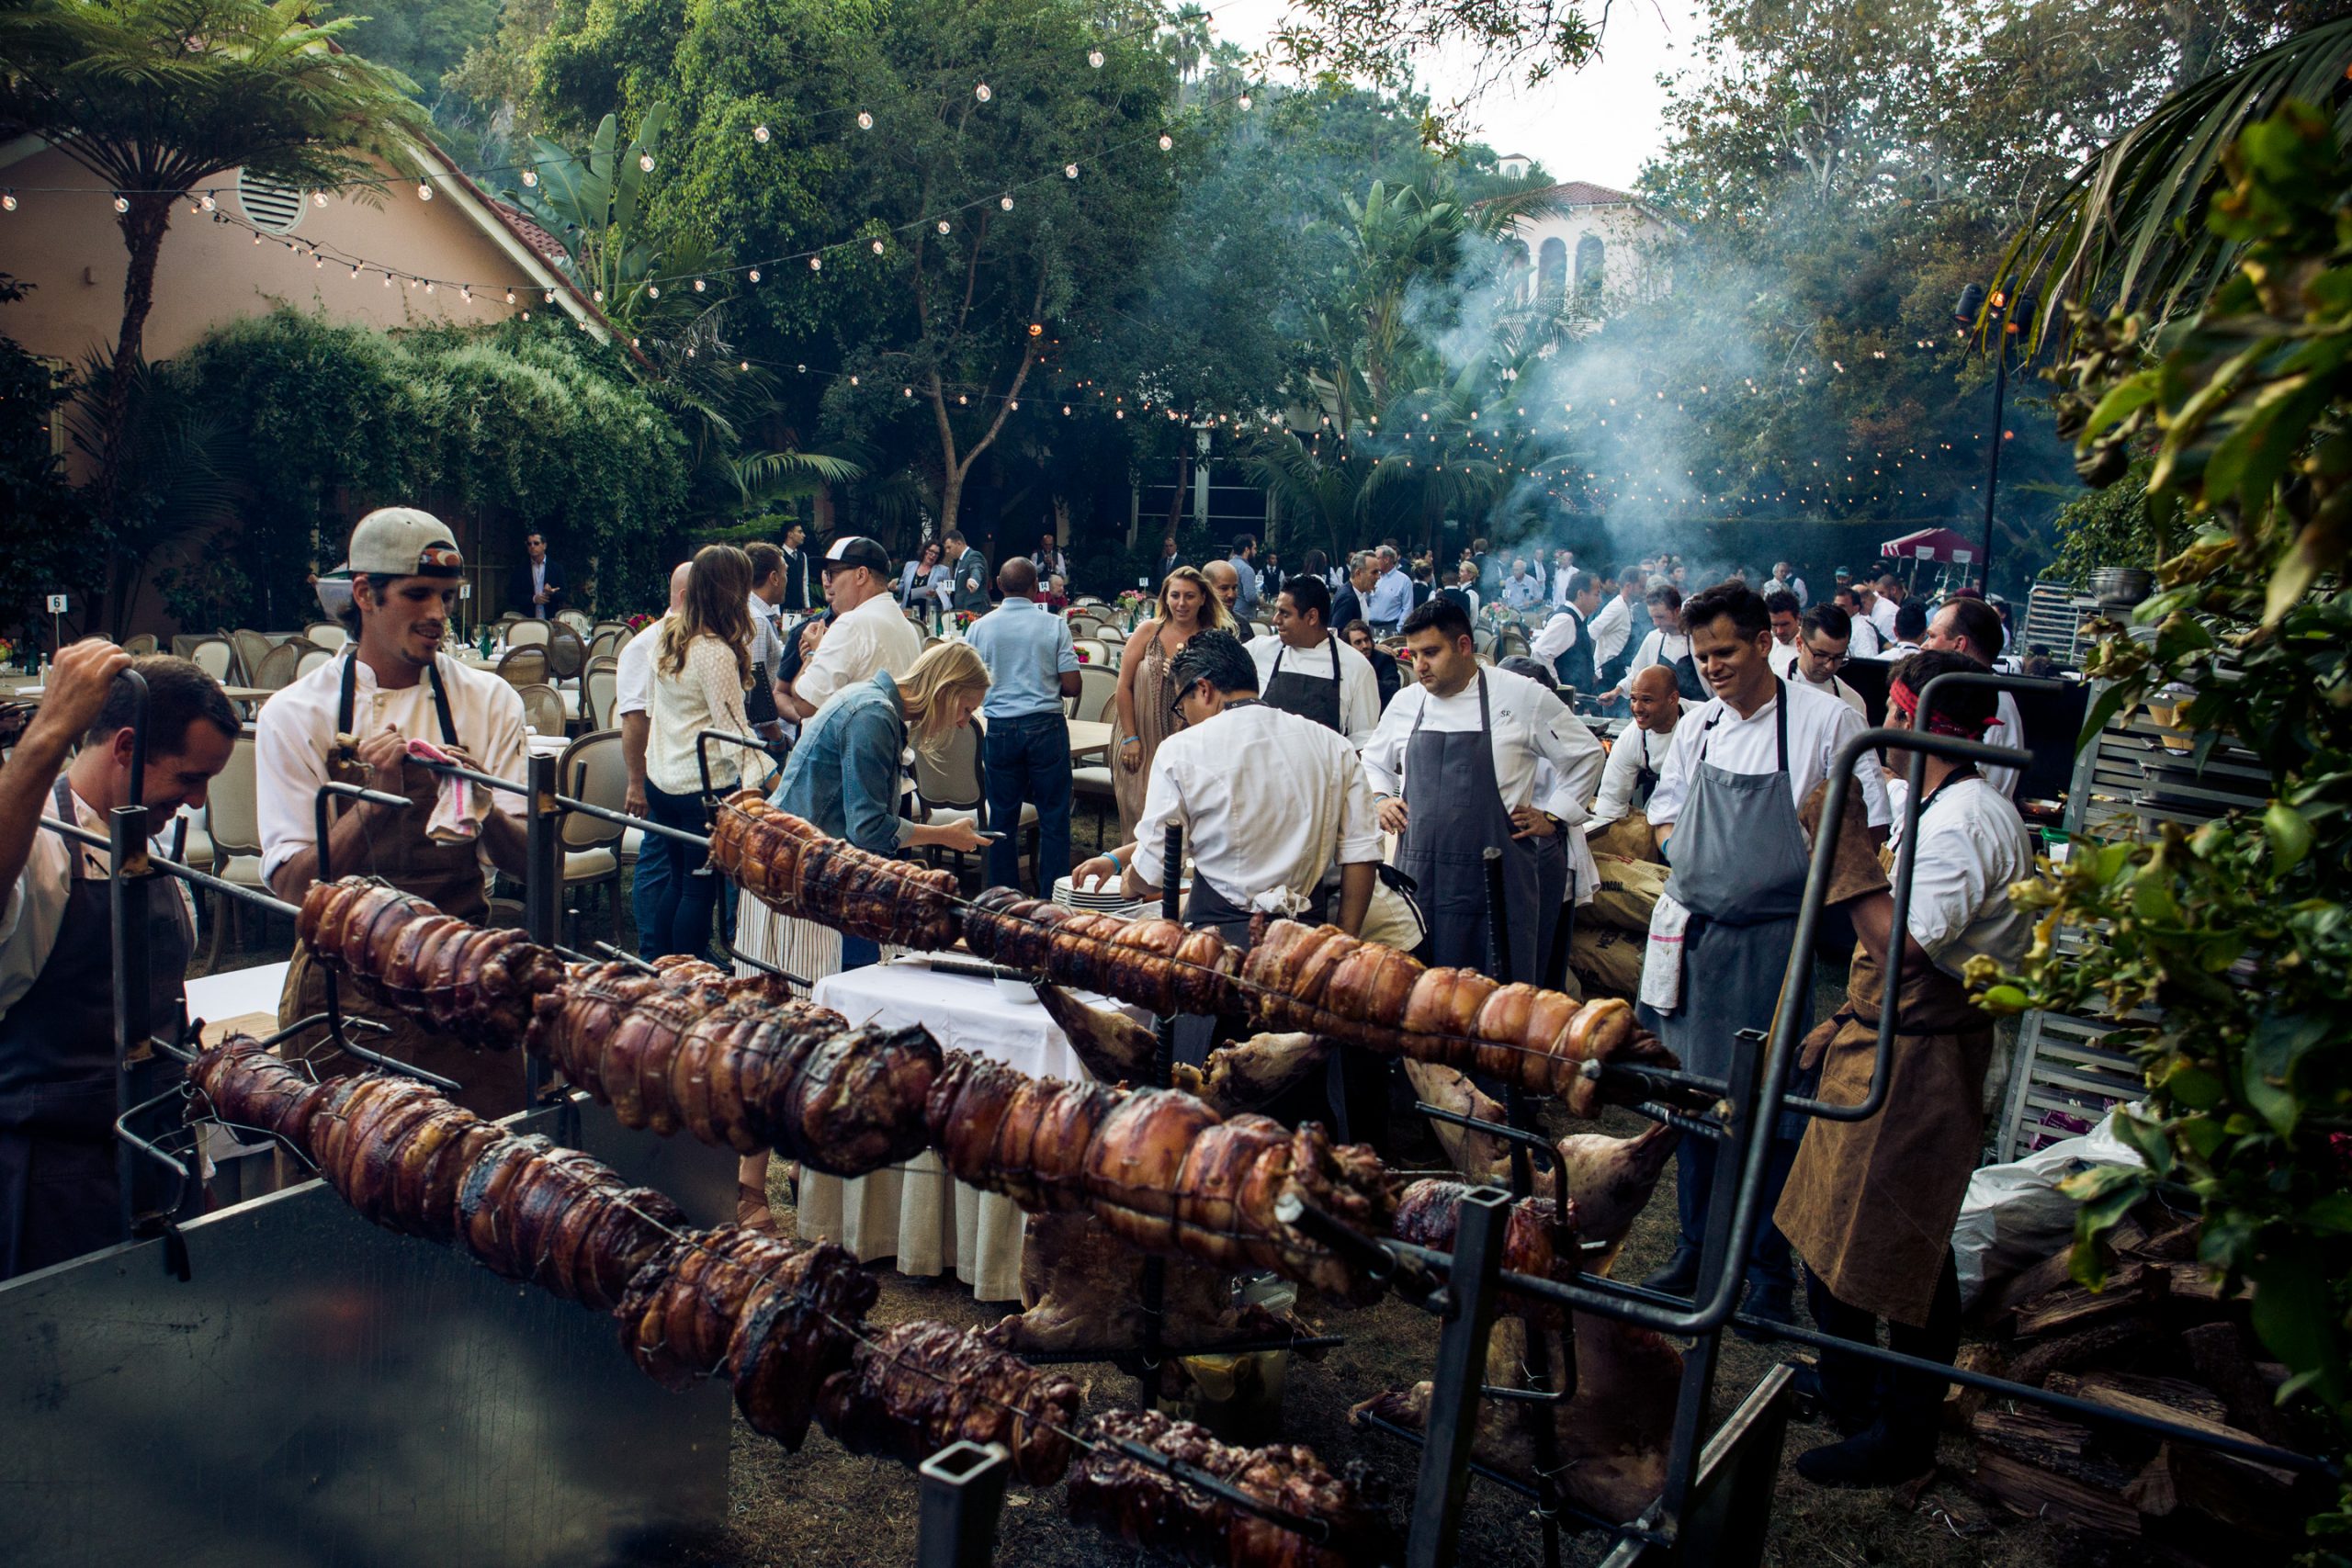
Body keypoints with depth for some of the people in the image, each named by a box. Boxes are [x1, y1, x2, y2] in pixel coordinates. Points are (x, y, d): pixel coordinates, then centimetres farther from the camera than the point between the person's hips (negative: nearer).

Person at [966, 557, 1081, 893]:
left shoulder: (980, 627, 0)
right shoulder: (1054, 625, -4)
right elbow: (1071, 686, -5)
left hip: (1000, 728, 2)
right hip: (1046, 726, -2)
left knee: (1003, 817, 11)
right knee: (1053, 817, 6)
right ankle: (1052, 901, 8)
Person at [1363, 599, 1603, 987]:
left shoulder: (1522, 696, -1)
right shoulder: (1406, 702, 10)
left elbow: (1586, 755, 8)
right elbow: (1374, 762, 27)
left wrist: (1552, 816, 5)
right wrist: (1380, 799, 9)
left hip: (1497, 878, -3)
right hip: (1419, 877, 4)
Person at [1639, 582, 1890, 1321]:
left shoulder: (1826, 721, -7)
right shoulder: (1695, 728, 8)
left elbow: (1868, 828, -4)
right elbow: (1666, 810, 22)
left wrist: (1811, 879, -14)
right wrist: (1685, 860, 5)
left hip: (1779, 946, -5)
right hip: (1698, 940, 5)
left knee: (1775, 1109, 2)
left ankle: (1769, 1270, 15)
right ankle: (1697, 1249, 27)